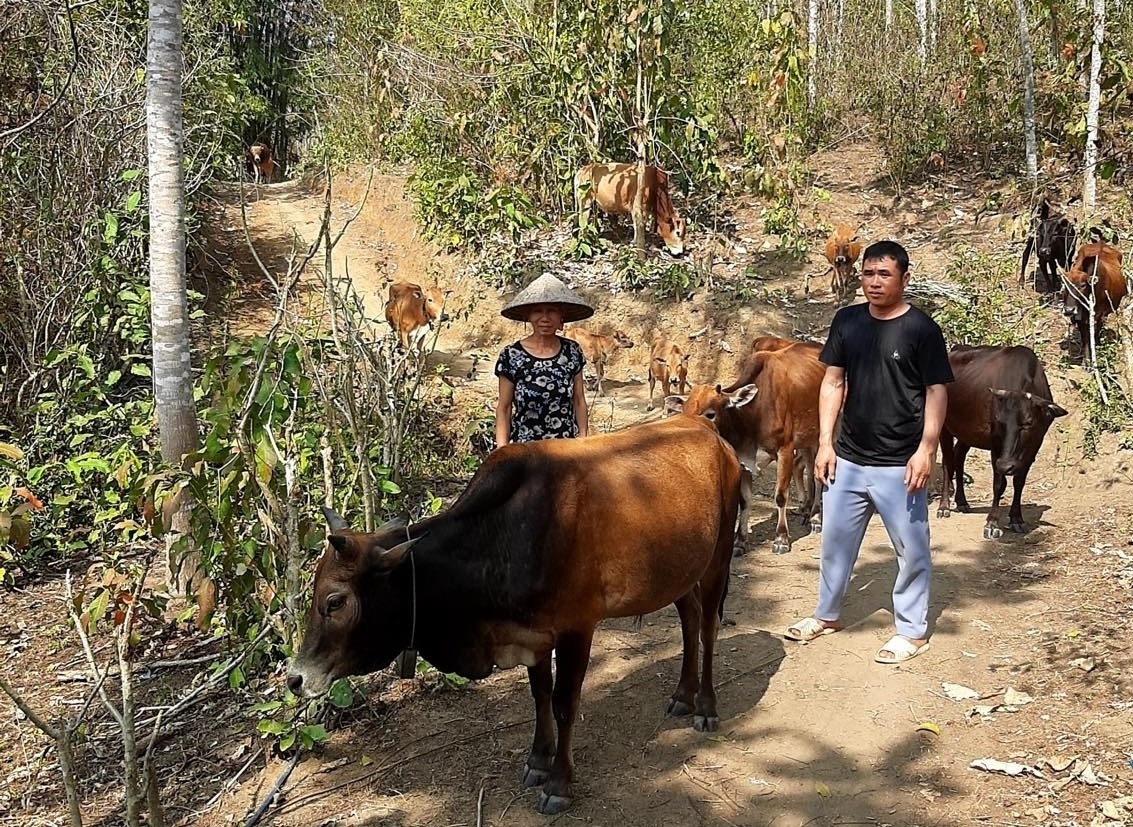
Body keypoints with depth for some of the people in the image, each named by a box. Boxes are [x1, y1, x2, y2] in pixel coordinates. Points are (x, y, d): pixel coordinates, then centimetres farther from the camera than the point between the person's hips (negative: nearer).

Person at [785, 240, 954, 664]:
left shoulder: (921, 328, -8)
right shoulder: (847, 321, 4)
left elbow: (937, 392, -8)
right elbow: (833, 382, 7)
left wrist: (926, 451, -16)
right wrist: (825, 443, 2)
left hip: (899, 465, -4)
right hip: (847, 459, 5)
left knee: (911, 549, 7)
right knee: (836, 540, 17)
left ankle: (912, 630, 22)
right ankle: (827, 614, 36)